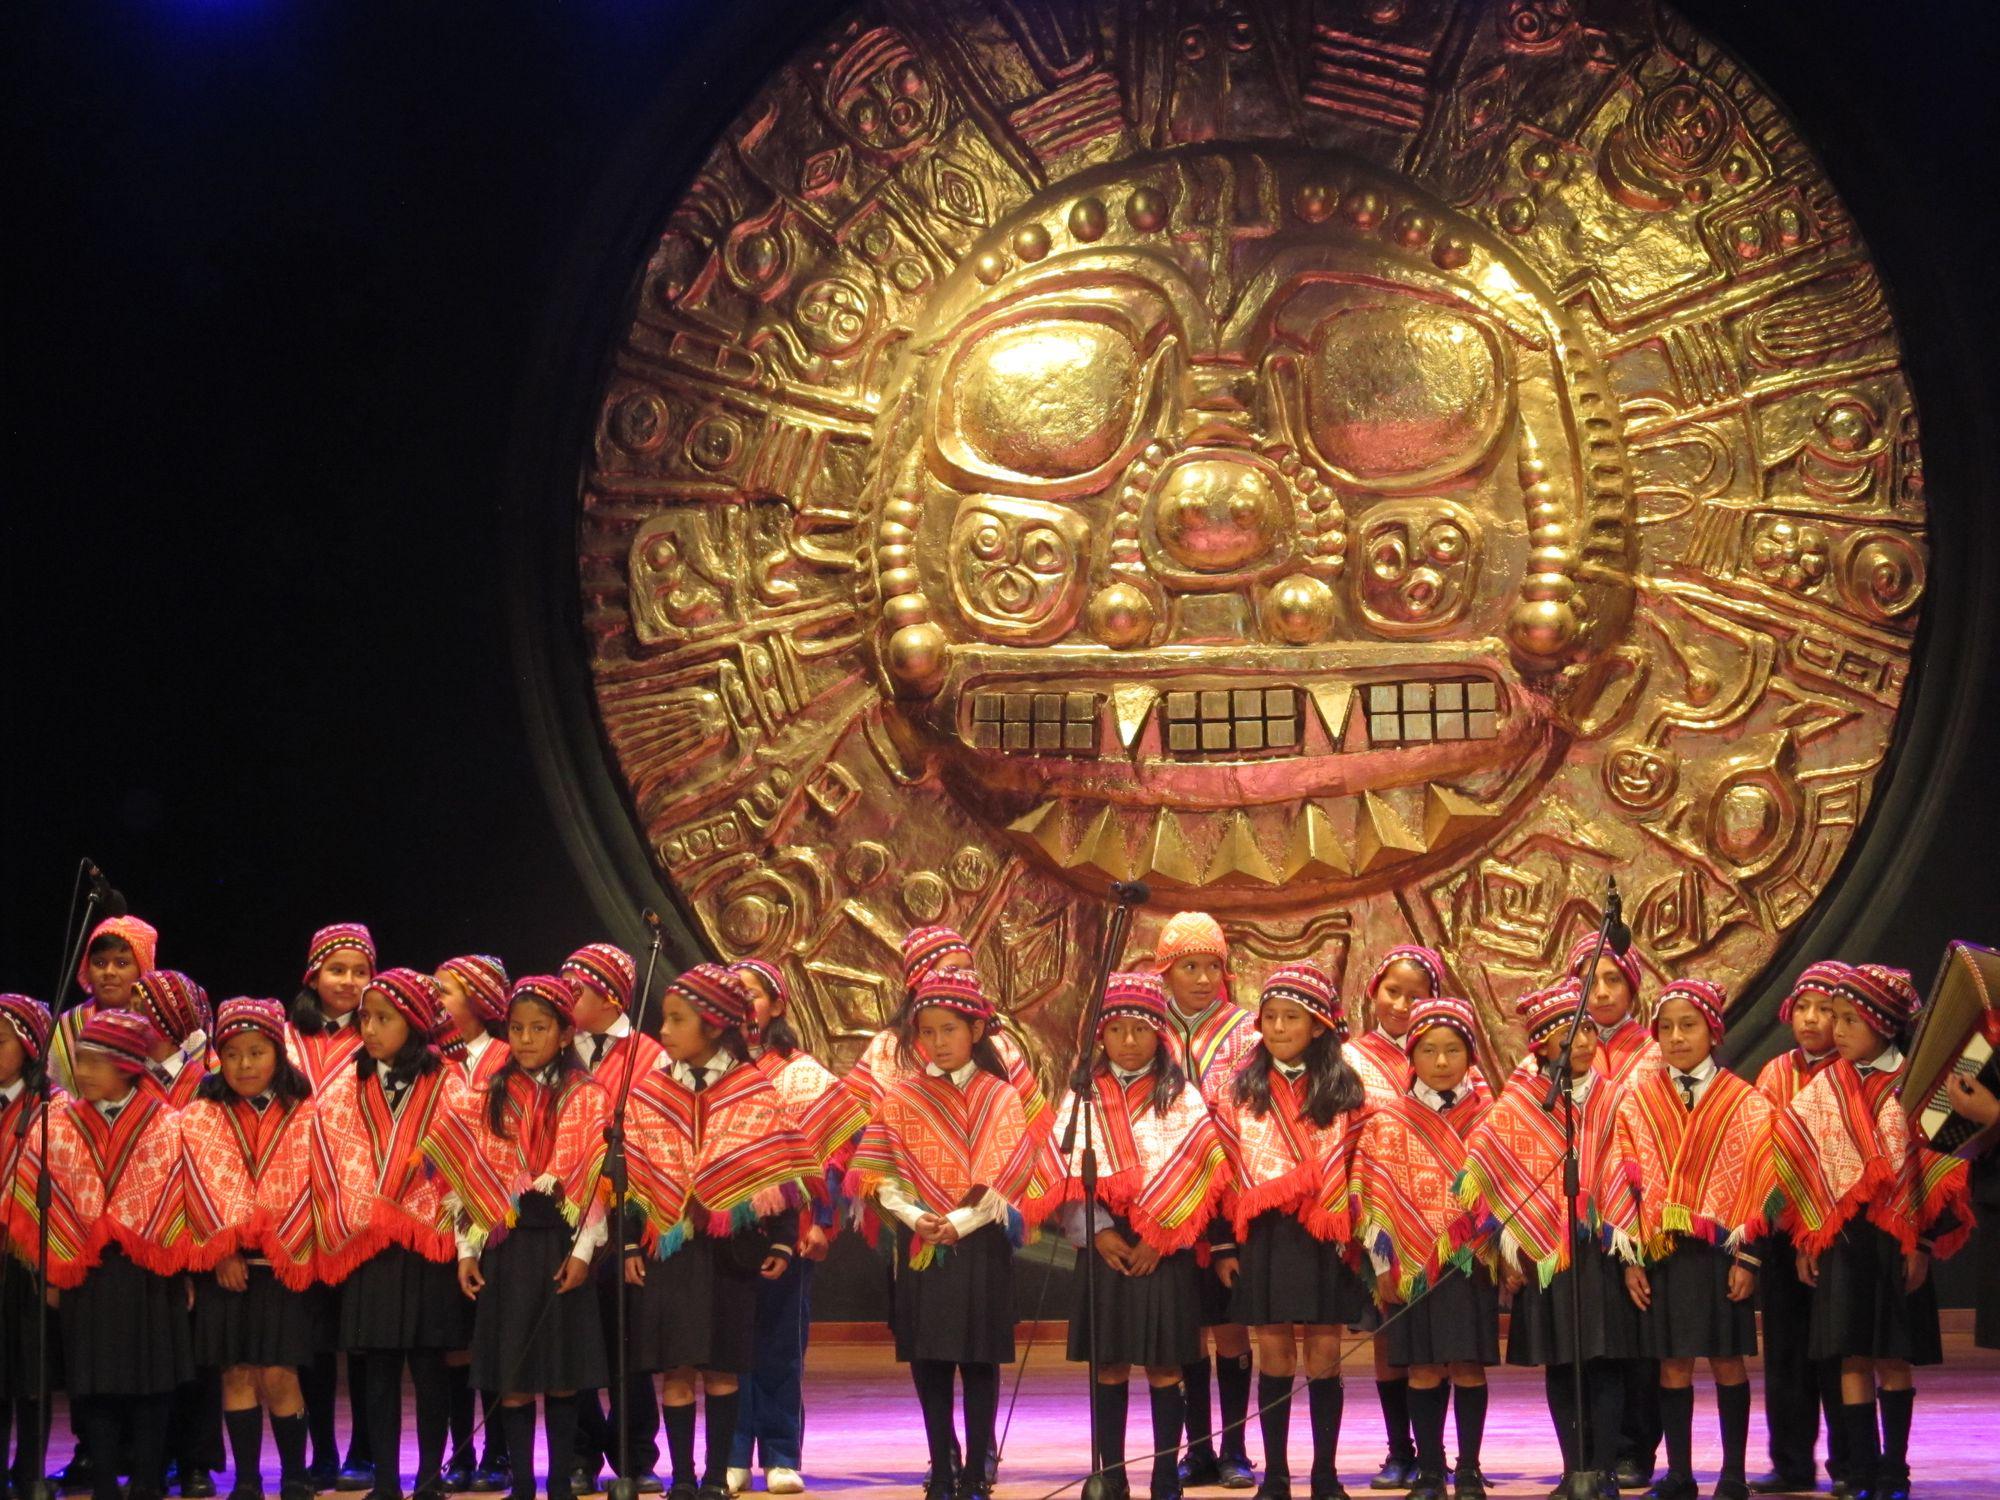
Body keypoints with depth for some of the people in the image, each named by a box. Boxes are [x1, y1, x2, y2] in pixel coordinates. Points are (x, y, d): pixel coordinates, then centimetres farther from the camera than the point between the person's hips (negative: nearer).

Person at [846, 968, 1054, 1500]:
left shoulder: (999, 1097, 1)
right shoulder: (902, 1097, 6)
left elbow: (1007, 1181, -6)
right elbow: (878, 1176, 1)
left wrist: (960, 1222, -15)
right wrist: (914, 1217, -13)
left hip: (980, 1243, -2)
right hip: (919, 1247, 2)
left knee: (979, 1361, 0)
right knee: (928, 1361, 3)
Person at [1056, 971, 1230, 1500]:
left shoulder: (1182, 1098, 3)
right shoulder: (1085, 1097, 8)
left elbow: (1196, 1172, -5)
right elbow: (1070, 1174, 2)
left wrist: (1159, 1237, -12)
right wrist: (1098, 1231, -11)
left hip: (1164, 1250, -2)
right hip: (1106, 1248, 2)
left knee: (1164, 1367, 1)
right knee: (1109, 1368, 4)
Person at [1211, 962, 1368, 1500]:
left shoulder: (1344, 1092, 4)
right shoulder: (1242, 1091, 6)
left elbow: (1357, 1170, 2)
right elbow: (1225, 1169, 4)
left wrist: (1354, 1234, -7)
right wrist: (1224, 1243, -1)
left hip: (1324, 1236, -1)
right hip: (1262, 1234, 1)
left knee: (1324, 1352, 1)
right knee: (1274, 1351, 3)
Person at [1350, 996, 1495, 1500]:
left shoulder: (1490, 1119, 6)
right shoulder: (1388, 1125, 5)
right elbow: (1376, 1198, 1)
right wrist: (1385, 1266, -5)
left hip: (1472, 1262, 0)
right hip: (1412, 1265, 0)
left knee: (1469, 1368, 0)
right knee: (1424, 1370, 1)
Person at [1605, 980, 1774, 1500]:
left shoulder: (1744, 1102, 1)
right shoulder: (1638, 1100, 5)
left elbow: (1756, 1183, -1)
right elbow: (1626, 1180, 4)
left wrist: (1746, 1256, -7)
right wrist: (1630, 1256, -1)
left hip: (1721, 1248, -1)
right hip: (1659, 1248, 2)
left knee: (1727, 1360, 3)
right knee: (1672, 1364, 4)